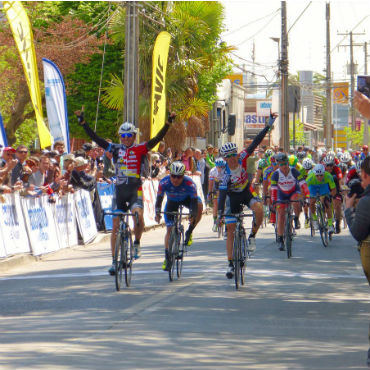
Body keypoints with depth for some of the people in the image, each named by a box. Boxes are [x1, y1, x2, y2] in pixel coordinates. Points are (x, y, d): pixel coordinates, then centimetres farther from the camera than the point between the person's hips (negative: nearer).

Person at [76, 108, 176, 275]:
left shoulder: (139, 149, -1)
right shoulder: (116, 149, 5)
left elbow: (157, 139, -11)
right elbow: (96, 139, 3)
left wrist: (168, 123, -21)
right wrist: (83, 122, -2)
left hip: (135, 190, -3)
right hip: (119, 191, 3)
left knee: (138, 216, -28)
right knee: (116, 226, 3)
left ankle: (137, 243, 0)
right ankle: (115, 261, 12)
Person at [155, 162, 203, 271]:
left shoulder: (190, 184, -35)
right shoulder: (164, 183, -31)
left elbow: (194, 201, -36)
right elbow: (159, 199, -25)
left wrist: (193, 216, -50)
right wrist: (157, 213, -40)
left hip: (187, 199, -1)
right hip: (172, 201, 1)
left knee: (199, 207, -33)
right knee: (169, 229, -8)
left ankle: (189, 232, -14)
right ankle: (167, 257, 2)